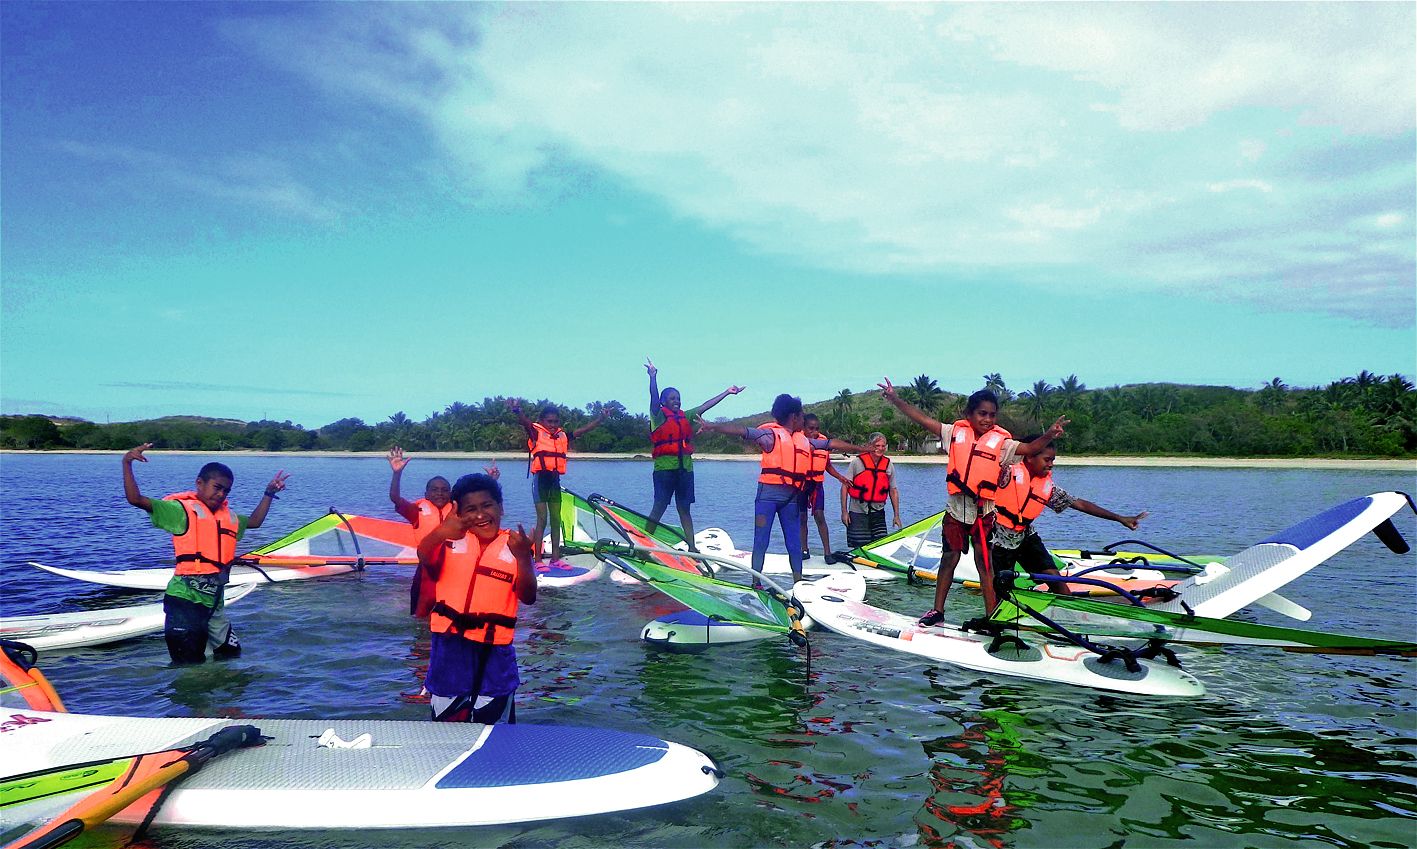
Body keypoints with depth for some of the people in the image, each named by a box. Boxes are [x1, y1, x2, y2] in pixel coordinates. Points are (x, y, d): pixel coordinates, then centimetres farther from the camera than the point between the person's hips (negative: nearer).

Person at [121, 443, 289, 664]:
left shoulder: (228, 516, 17)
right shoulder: (182, 510, -4)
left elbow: (254, 521, 35)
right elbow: (136, 499, -12)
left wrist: (269, 493, 30)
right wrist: (127, 465, -21)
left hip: (214, 602, 8)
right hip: (185, 599, -7)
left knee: (231, 655, 16)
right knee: (190, 665, -4)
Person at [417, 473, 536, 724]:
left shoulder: (513, 547, -2)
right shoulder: (453, 540, 0)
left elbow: (528, 597, -11)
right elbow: (425, 560, -21)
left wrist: (523, 557, -28)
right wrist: (442, 532, -41)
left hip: (493, 649, -1)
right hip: (450, 645, 1)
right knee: (445, 720, 17)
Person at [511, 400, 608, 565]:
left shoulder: (563, 436, 10)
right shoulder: (536, 433, -4)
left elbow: (584, 429, 15)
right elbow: (525, 422, -23)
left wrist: (601, 418, 11)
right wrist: (517, 410, -43)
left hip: (555, 480, 6)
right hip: (540, 478, -6)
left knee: (556, 520, 9)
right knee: (542, 519, -7)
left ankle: (555, 558, 16)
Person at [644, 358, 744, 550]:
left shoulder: (686, 417, 16)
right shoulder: (659, 415, 0)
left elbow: (705, 406, 17)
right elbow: (654, 397, -15)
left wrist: (727, 392, 17)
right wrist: (653, 377, -29)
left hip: (685, 467, 5)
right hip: (665, 467, -5)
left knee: (684, 508, 9)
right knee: (659, 507, -7)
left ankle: (692, 547, 10)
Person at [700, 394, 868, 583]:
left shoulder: (804, 440, 17)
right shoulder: (770, 434, -3)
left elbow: (832, 443, 26)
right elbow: (742, 431, -14)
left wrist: (859, 449, 34)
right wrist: (714, 427, -27)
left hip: (791, 496, 6)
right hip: (769, 493, -6)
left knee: (794, 543, 8)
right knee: (761, 541, -4)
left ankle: (798, 582, 14)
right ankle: (756, 584, 1)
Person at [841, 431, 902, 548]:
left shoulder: (889, 465, 6)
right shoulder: (857, 462, -5)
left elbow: (893, 491, 12)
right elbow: (845, 487, -4)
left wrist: (897, 515, 9)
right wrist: (844, 512, -8)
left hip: (878, 513, 3)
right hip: (857, 512, -3)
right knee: (858, 547, -3)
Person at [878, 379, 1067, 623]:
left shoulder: (1001, 441, -4)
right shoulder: (956, 432, -1)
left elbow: (1030, 448, -16)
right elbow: (921, 418, -3)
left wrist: (1049, 436, -35)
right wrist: (894, 398, -8)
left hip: (983, 511, -1)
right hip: (955, 506, 1)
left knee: (985, 563, 0)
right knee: (949, 559, 11)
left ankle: (992, 617, 5)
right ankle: (937, 611, 20)